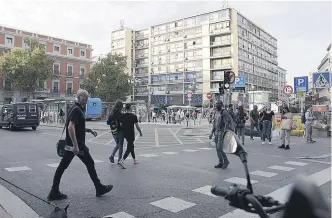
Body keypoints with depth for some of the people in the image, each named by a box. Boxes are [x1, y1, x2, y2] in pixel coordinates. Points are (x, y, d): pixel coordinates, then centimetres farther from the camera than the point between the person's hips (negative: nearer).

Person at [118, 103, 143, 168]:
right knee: (129, 148, -2)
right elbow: (137, 126, -10)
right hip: (131, 134, -6)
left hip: (125, 134, 6)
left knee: (131, 146, 21)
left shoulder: (122, 116, -1)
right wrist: (140, 132, 5)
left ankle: (134, 159, 32)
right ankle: (122, 161, -15)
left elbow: (121, 125, 2)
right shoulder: (133, 116, -13)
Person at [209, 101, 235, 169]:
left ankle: (226, 161, 8)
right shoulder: (217, 113, 14)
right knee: (217, 149, 8)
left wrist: (224, 132, -25)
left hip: (222, 133, -8)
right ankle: (221, 163, 17)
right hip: (217, 133, 8)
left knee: (219, 148, -11)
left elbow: (227, 122, -17)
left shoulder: (224, 112, -11)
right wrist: (212, 132, 15)